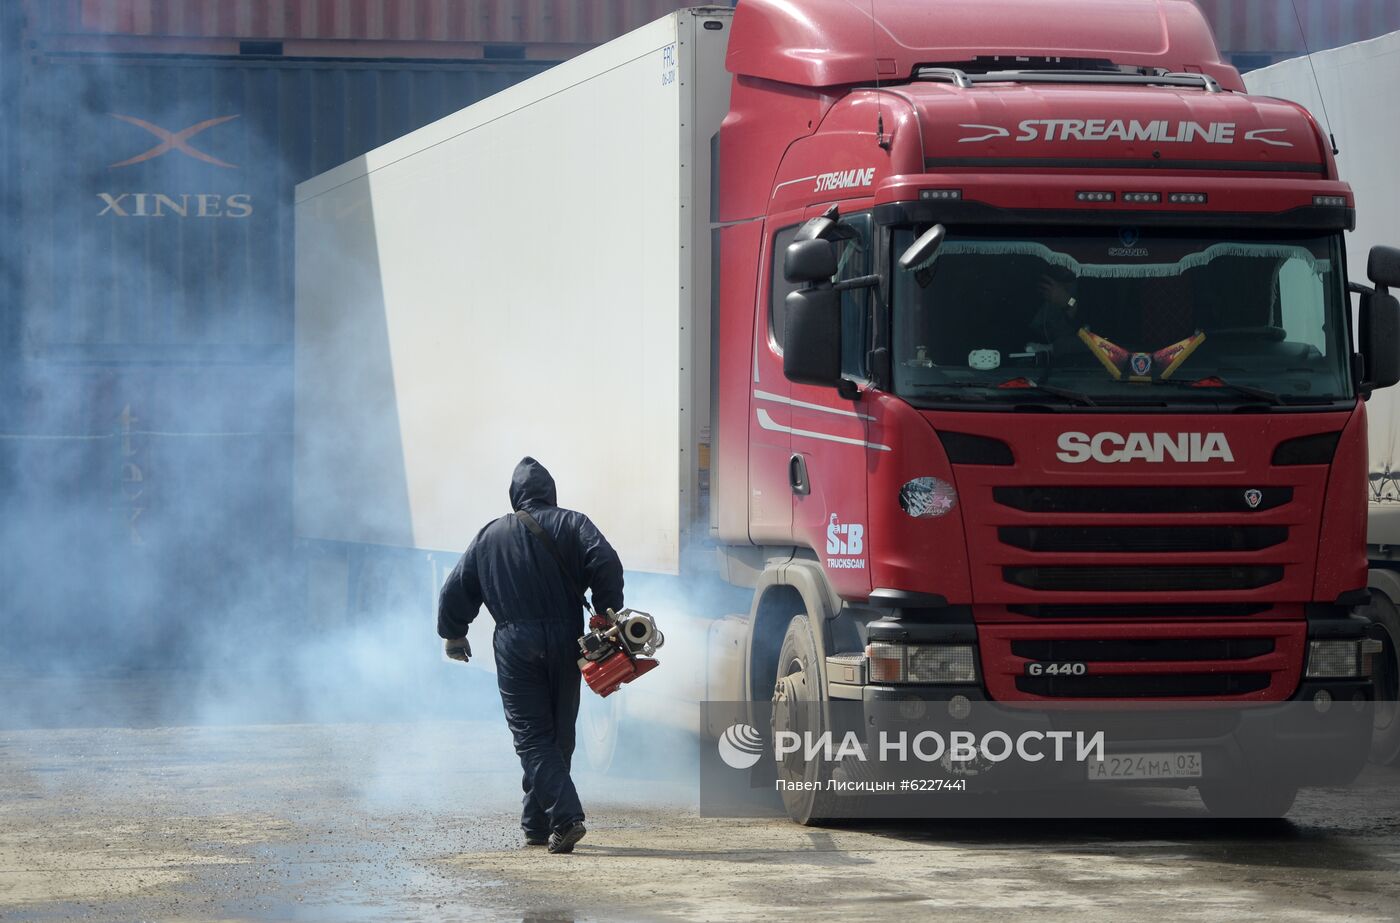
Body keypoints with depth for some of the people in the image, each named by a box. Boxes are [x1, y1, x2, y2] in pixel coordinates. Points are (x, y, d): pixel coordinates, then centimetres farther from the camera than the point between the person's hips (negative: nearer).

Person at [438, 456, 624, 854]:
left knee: (533, 737, -2)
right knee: (559, 734, 13)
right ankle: (537, 825, 16)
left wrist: (453, 634, 31)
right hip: (565, 642, 1)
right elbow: (606, 564, -11)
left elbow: (457, 589, 15)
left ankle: (565, 817, -20)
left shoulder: (491, 535, 10)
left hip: (515, 646, -1)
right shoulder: (571, 525, 5)